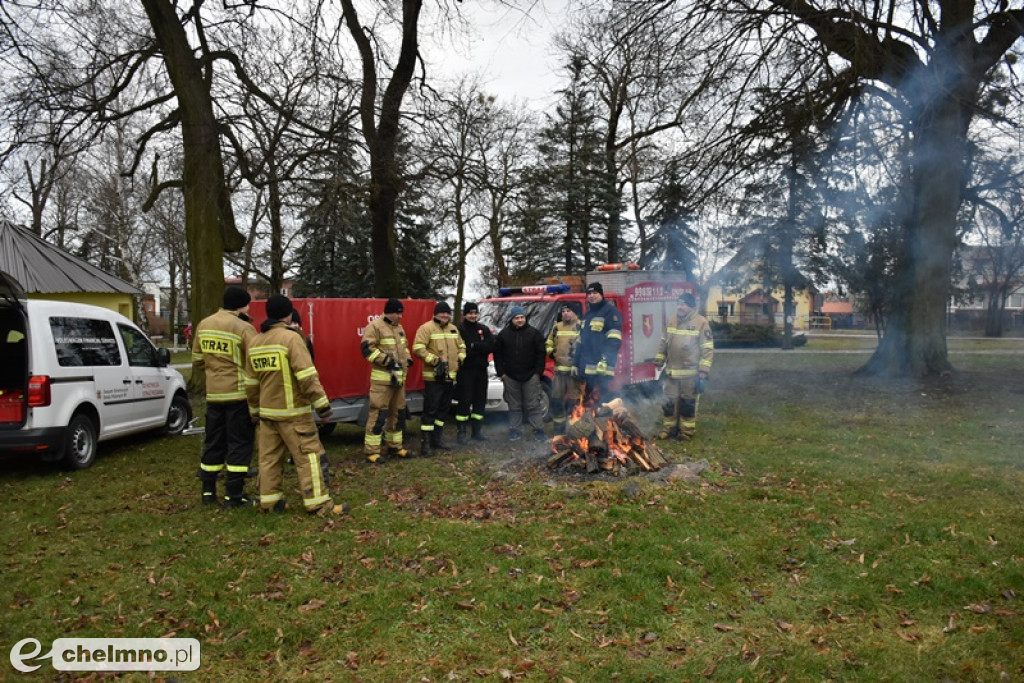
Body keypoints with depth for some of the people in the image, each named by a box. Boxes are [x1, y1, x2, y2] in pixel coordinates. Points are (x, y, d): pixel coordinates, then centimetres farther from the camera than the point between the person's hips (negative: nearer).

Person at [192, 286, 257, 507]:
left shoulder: (203, 325, 7)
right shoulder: (243, 328, -14)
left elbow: (197, 362, 14)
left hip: (213, 394, 6)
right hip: (238, 394, -6)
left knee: (213, 442, 16)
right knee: (239, 444, 3)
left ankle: (208, 491, 24)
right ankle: (234, 495, 5)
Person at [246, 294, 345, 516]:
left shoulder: (255, 342, 10)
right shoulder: (291, 338, -13)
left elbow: (251, 382, 15)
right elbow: (307, 376, -20)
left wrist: (255, 410, 24)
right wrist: (321, 403, -15)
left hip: (267, 412, 7)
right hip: (293, 413, -7)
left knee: (269, 456, 13)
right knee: (308, 456, -3)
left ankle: (269, 500, 20)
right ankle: (318, 503, -1)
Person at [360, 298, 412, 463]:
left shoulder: (399, 328, 17)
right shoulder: (375, 326, -10)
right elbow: (367, 349, -17)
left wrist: (408, 359, 9)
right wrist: (387, 361, -21)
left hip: (399, 377, 8)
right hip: (382, 378, -8)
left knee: (397, 412, 15)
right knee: (377, 413, -9)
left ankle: (394, 446, 27)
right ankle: (372, 451, -4)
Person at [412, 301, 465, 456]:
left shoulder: (453, 329, 15)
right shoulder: (426, 328, -8)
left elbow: (461, 346, 26)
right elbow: (418, 349, -17)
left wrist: (460, 358, 7)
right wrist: (435, 360, -20)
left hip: (450, 377, 8)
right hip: (433, 377, -8)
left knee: (444, 408, 14)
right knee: (430, 409, -7)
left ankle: (437, 439, 25)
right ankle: (425, 442, -1)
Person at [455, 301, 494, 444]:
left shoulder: (484, 329, 13)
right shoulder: (459, 329, -2)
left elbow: (491, 346, -2)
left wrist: (473, 346, -12)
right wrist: (480, 348, -12)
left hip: (481, 370, 5)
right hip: (465, 370, -5)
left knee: (480, 401, 9)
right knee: (464, 401, -6)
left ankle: (477, 430, 18)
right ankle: (462, 431, 0)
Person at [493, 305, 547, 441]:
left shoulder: (533, 333, 2)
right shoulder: (504, 334, 5)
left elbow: (540, 353, 1)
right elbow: (498, 354, 7)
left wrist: (538, 371, -4)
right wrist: (501, 372, 1)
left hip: (530, 375, -2)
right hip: (511, 376, 2)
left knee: (533, 405, 0)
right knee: (514, 406, 8)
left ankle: (538, 430, 7)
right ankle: (515, 431, 15)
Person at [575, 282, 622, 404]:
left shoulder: (610, 310, -5)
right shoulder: (587, 314, 23)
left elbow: (614, 340, -16)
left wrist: (606, 360, -26)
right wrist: (576, 363, 23)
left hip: (601, 367, -9)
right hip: (587, 367, 9)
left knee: (603, 397, -11)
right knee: (588, 398, 12)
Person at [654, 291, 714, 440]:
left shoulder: (701, 323, -12)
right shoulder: (672, 322, 7)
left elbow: (708, 350, -13)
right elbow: (664, 344, 16)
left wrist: (703, 374, -15)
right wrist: (659, 363, 14)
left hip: (691, 374, -5)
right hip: (671, 373, 5)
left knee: (688, 404, 6)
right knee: (670, 402, 12)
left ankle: (687, 432, 20)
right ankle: (670, 428, 27)